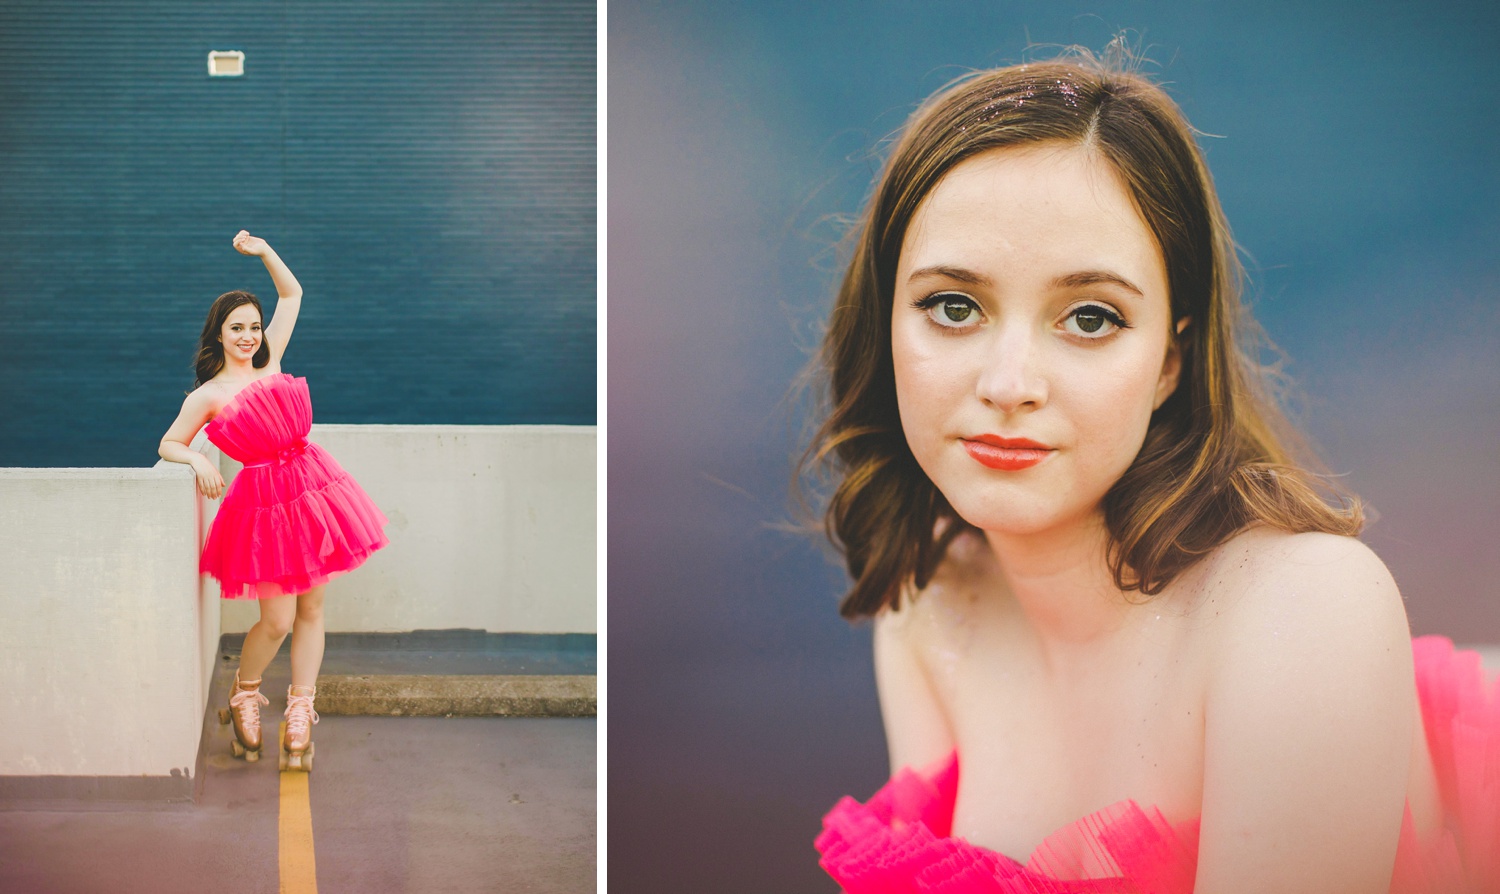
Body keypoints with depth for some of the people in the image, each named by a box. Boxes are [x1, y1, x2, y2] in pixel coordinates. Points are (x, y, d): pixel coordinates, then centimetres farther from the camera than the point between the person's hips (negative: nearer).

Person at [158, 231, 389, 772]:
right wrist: (198, 461, -16)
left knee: (312, 609, 6)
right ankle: (243, 697, 24)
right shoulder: (207, 396, -2)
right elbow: (168, 445, 4)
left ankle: (300, 715, 16)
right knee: (277, 621, -4)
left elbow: (292, 295, 17)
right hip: (266, 500, -4)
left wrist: (264, 252, 7)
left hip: (312, 482, 5)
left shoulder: (269, 362, 9)